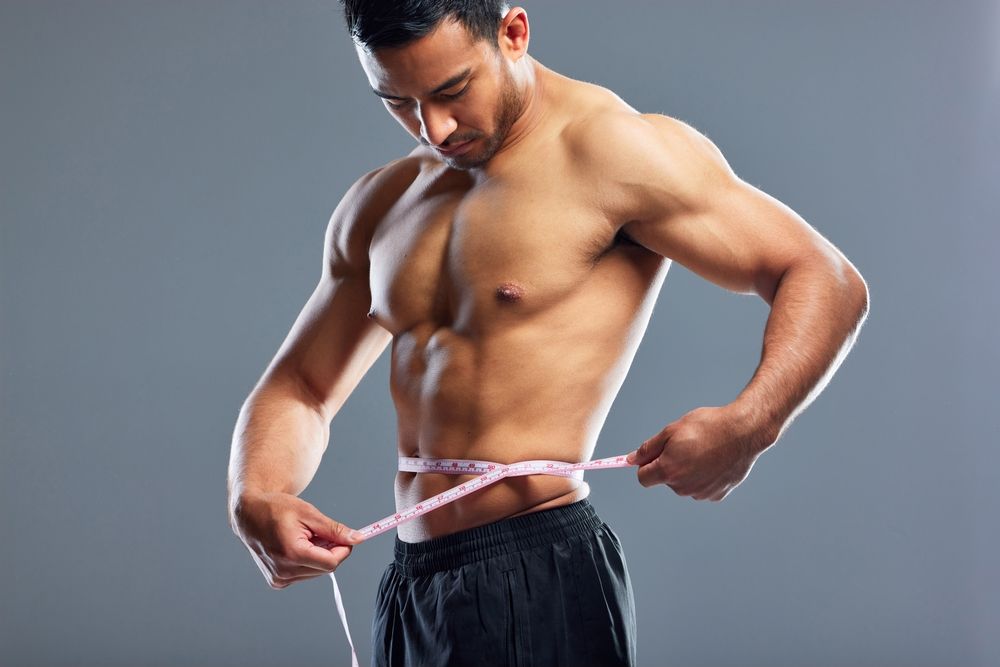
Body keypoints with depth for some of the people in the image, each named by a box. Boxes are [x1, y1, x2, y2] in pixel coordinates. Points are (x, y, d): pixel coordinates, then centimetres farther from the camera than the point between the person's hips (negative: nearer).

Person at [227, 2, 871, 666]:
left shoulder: (613, 150, -9)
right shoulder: (379, 206, 13)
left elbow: (827, 282, -11)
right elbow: (301, 388, 18)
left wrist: (747, 426, -29)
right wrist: (255, 502, -4)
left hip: (540, 582, -7)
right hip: (406, 586, 7)